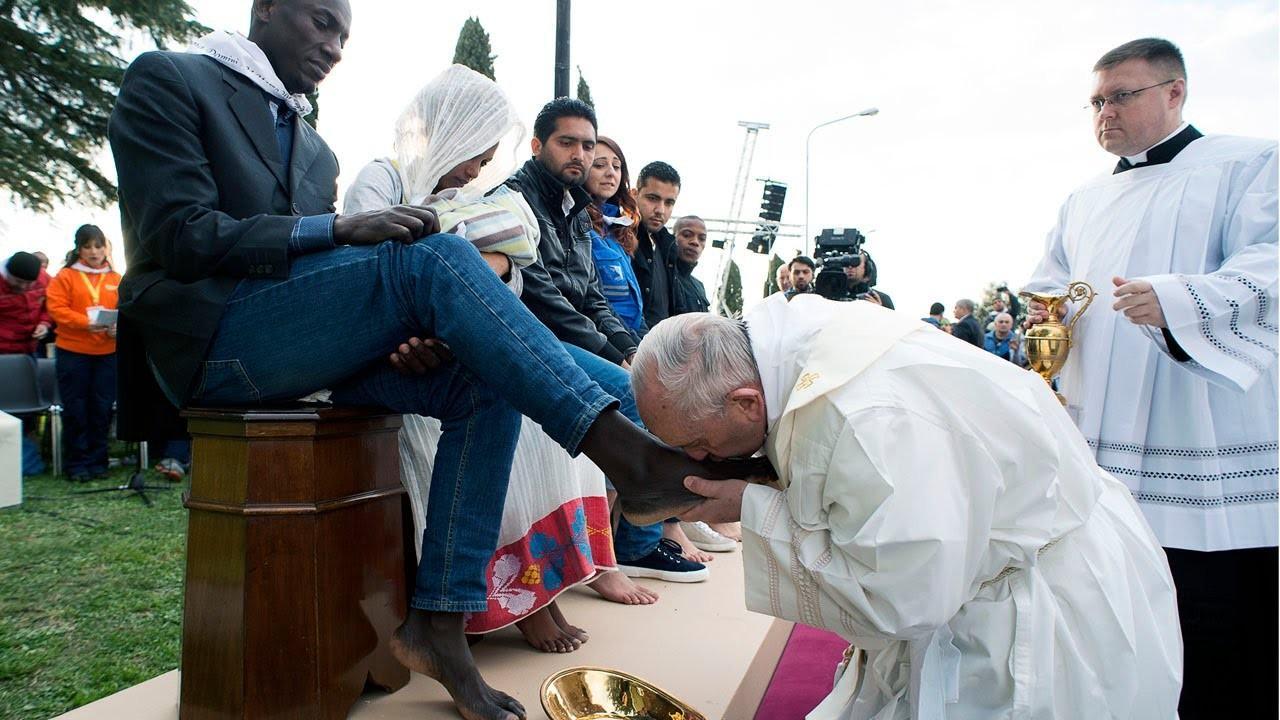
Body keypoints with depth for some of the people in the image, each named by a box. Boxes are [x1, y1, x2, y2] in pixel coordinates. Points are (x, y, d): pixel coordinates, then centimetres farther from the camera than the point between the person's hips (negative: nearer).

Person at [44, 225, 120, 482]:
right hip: (72, 352, -2)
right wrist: (86, 323, -21)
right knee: (75, 409, 3)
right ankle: (76, 464, 12)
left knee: (102, 409, 6)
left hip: (107, 353, 2)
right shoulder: (65, 276, 1)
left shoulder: (116, 279, 8)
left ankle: (97, 461, 17)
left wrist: (118, 326, -15)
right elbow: (56, 308, -7)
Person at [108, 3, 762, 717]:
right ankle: (628, 454, -34)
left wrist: (397, 335, -6)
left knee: (486, 383, -16)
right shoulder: (167, 80, 5)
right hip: (210, 337, -7)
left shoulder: (316, 150, 24)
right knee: (435, 256, -27)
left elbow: (320, 269, 16)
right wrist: (339, 228, -19)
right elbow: (178, 236, -10)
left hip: (300, 341, 7)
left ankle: (439, 621, -16)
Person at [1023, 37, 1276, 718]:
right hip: (1100, 462, 5)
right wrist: (1043, 313, 1)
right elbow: (1049, 289, 24)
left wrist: (1178, 302, -30)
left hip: (1211, 465, -5)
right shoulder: (1084, 202, 20)